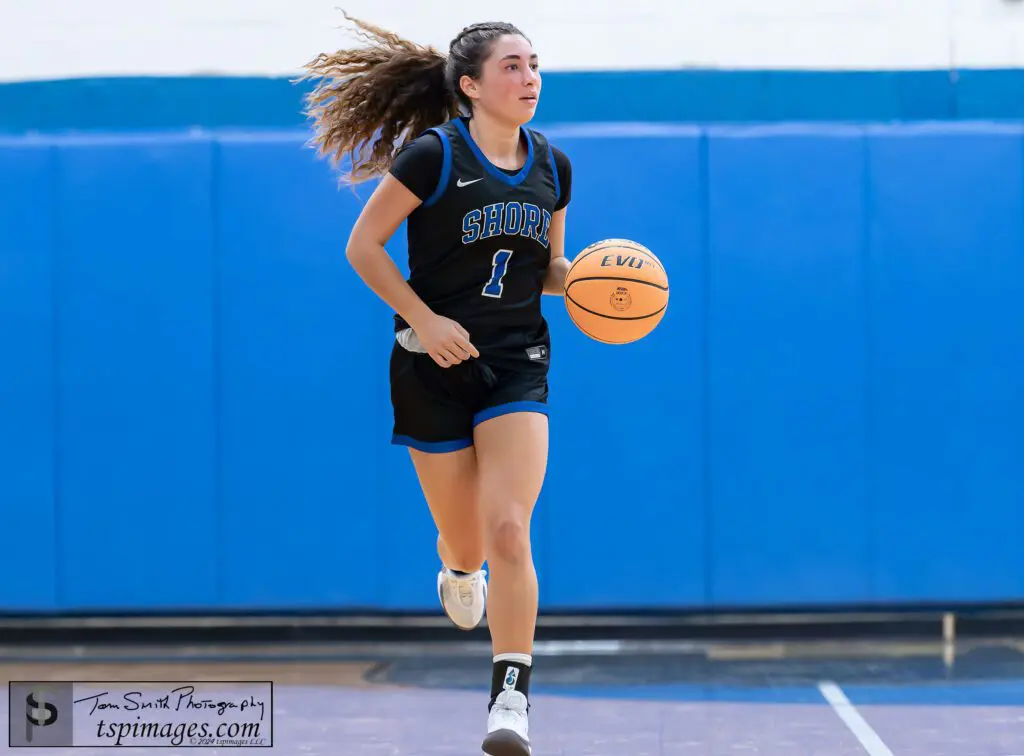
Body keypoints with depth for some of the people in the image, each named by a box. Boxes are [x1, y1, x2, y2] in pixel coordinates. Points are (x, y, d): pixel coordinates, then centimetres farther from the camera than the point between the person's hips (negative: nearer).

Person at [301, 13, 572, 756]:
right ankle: (457, 568, 48)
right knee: (467, 543, 8)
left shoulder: (552, 167, 5)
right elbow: (363, 246, -8)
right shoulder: (432, 156, -11)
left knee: (508, 531, -16)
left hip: (518, 365, 2)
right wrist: (425, 320, -16)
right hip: (436, 367, -2)